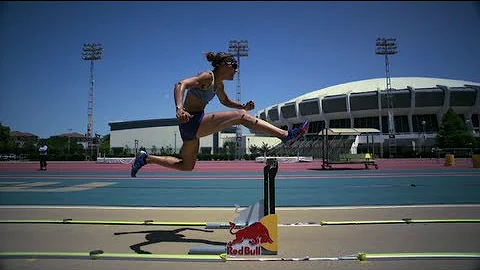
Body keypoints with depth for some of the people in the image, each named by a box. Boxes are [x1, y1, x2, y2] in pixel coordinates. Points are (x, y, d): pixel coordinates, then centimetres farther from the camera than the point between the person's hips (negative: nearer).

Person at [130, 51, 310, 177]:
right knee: (241, 116, -19)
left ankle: (146, 158, 26)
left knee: (186, 166, 23)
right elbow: (180, 85, -25)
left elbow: (225, 101, 31)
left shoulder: (219, 84, 14)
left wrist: (243, 106, 13)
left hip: (192, 127, 10)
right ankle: (286, 135, -22)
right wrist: (180, 109, -43)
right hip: (191, 121, -10)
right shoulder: (207, 77, -12)